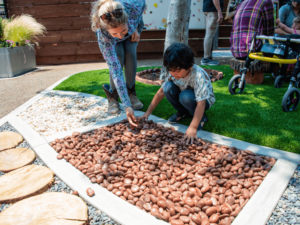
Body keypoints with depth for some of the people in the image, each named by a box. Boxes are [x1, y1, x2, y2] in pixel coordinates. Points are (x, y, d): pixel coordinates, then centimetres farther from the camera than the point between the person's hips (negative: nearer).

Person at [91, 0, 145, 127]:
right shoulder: (103, 36, -43)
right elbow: (116, 71, -44)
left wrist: (137, 28, -18)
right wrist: (127, 106, -46)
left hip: (132, 30, 2)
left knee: (130, 54, -22)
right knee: (118, 56, -26)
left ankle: (131, 92, -1)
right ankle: (112, 96, -4)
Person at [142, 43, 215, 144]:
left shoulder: (198, 76, -35)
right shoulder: (172, 73, -18)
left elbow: (201, 103, -39)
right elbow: (161, 92, -7)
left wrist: (193, 127, -46)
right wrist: (148, 112, -9)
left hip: (205, 100, -5)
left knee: (186, 97, -38)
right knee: (168, 87, -23)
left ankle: (201, 117, -8)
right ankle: (183, 112, 1)